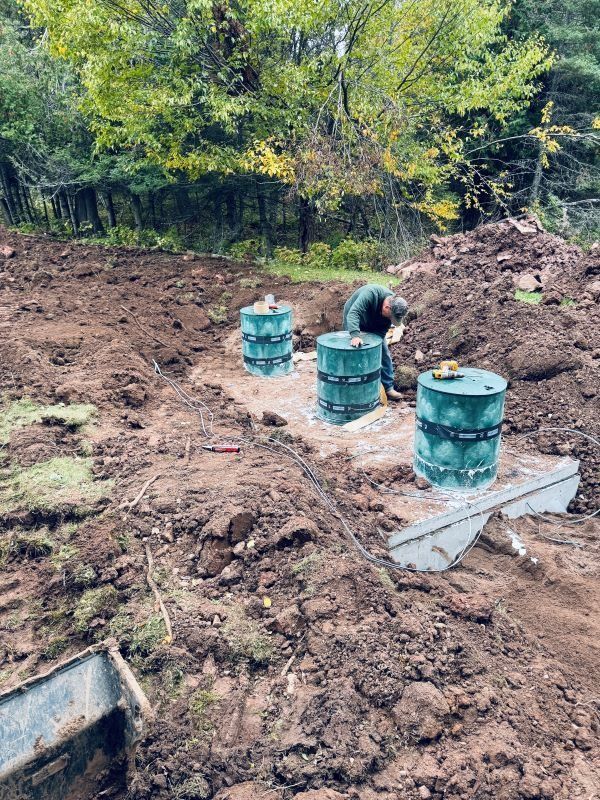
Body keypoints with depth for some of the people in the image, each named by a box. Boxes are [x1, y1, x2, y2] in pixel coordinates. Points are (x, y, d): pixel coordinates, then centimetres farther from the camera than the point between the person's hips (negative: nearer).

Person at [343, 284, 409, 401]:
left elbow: (383, 330, -19)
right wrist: (355, 335, -66)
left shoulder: (394, 307, -24)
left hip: (373, 327, 4)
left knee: (384, 353, 1)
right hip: (354, 322, -4)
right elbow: (353, 313, -52)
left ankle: (388, 387, 9)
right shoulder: (370, 294, -42)